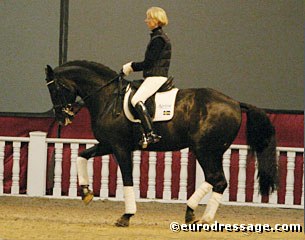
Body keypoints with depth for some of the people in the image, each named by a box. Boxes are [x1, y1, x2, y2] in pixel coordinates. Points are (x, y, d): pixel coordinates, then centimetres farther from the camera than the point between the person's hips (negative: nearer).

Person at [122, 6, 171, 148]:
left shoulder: (158, 39, -12)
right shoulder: (158, 37, 19)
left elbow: (149, 63, -15)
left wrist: (132, 66, -4)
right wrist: (133, 66, 14)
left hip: (156, 78, -11)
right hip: (155, 77, 11)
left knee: (136, 99, -28)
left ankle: (150, 134, -35)